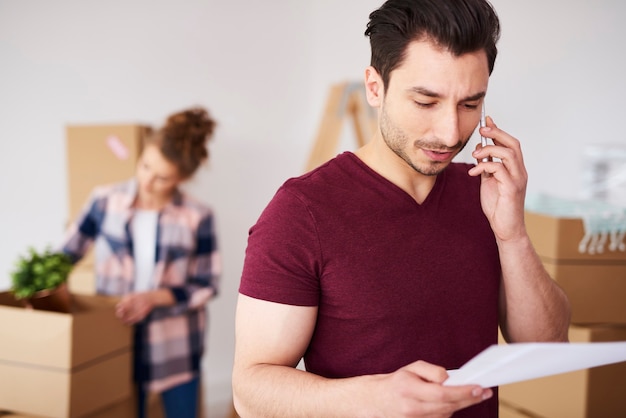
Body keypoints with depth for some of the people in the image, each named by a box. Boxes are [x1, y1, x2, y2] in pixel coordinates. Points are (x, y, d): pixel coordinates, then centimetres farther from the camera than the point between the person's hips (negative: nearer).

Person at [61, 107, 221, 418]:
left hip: (175, 344, -1)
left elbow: (206, 285, -7)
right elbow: (67, 254, 4)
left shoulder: (197, 217, -12)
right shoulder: (105, 201, -6)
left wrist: (155, 297, -19)